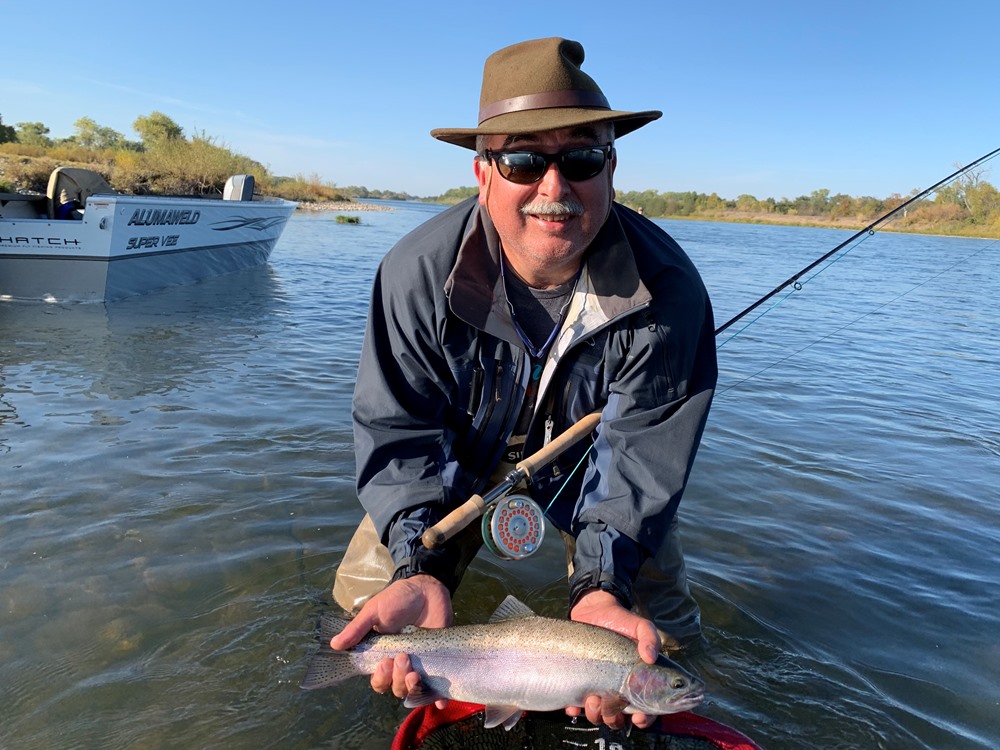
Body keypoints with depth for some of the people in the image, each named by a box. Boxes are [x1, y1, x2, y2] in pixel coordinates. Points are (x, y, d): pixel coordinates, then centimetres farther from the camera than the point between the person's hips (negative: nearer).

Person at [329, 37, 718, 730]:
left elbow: (640, 453, -26)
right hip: (463, 458, 1)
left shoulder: (668, 290, -30)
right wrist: (420, 569, -38)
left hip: (590, 460, 0)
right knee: (368, 586, -3)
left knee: (666, 630, 2)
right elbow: (400, 431, -23)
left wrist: (602, 586, -41)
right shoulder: (418, 271, -28)